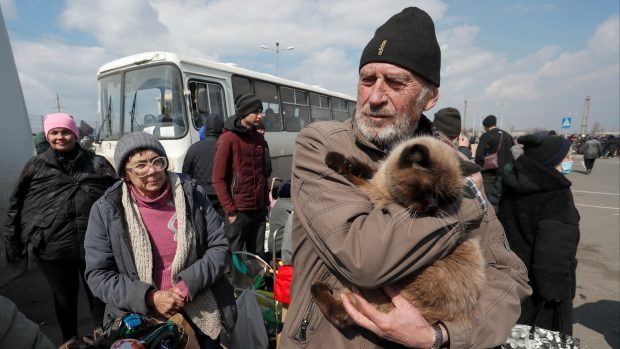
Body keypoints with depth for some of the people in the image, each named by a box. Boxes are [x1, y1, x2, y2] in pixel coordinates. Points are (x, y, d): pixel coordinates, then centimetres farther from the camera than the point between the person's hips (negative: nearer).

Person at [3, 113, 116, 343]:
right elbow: (16, 206, 9)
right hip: (53, 250, 1)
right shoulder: (36, 166, 5)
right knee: (65, 300, 18)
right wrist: (14, 242, 7)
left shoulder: (97, 164, 2)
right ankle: (70, 342, 40)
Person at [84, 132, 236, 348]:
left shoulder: (193, 194, -9)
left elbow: (219, 247, -6)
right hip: (138, 319, -1)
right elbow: (98, 274, -6)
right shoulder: (106, 210, -10)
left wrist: (188, 284, -18)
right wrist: (149, 298, -17)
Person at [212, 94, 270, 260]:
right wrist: (230, 211, -13)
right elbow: (218, 179, -10)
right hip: (239, 211, -6)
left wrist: (266, 202, 12)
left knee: (258, 256, 14)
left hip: (259, 209, 6)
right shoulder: (228, 139, -8)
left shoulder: (259, 138, 11)